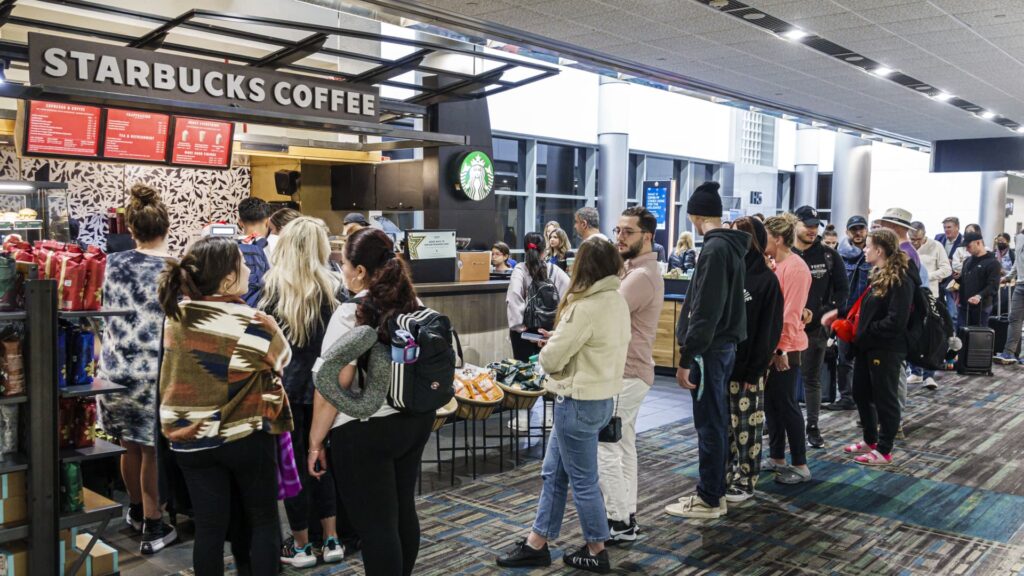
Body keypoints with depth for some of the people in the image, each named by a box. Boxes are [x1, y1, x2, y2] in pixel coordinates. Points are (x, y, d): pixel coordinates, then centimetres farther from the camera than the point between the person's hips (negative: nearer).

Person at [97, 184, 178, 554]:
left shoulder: (114, 264, -1)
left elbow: (107, 313, 9)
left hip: (117, 367, 3)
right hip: (156, 371, -3)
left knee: (130, 445, 21)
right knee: (152, 450, 9)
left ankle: (136, 511, 41)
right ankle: (153, 526, 20)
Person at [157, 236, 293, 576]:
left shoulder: (175, 315, -4)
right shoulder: (252, 323, -18)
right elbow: (282, 357, 0)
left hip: (191, 440, 4)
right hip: (247, 437, -4)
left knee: (209, 527, 11)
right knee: (263, 521, 15)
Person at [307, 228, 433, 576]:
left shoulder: (351, 314, -15)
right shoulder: (413, 307, 5)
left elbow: (333, 385, -17)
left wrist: (316, 441, -9)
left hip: (365, 430, -7)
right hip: (416, 419, 7)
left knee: (374, 525, 3)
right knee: (403, 510, 19)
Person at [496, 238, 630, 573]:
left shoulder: (585, 307, -23)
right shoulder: (618, 302, 5)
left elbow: (551, 359, -18)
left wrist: (552, 345, 3)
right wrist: (561, 339, 2)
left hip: (578, 402, -9)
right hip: (601, 396, 9)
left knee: (583, 480, 8)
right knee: (553, 473, 18)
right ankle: (536, 544, 28)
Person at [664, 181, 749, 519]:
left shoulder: (714, 249, -17)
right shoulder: (731, 246, 13)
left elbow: (704, 311, -22)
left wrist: (686, 358, -20)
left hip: (710, 349, -10)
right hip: (724, 345, 10)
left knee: (709, 425, -1)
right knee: (716, 423, 16)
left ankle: (709, 500, 9)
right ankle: (713, 491, 26)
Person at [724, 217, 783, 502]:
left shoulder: (766, 279, -7)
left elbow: (768, 329, -9)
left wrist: (755, 369, -13)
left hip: (747, 367, -5)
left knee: (747, 426, 4)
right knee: (725, 425, 12)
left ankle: (745, 482, 15)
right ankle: (728, 475, 24)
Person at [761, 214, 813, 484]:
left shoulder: (795, 267, -15)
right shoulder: (776, 266, 11)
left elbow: (791, 313, -18)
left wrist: (782, 348, -19)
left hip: (785, 348, -8)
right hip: (770, 345, 9)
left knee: (786, 404, -1)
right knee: (771, 403, 13)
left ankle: (801, 466, 10)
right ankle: (777, 458, 24)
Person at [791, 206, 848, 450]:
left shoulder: (829, 256, 2)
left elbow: (842, 291, 4)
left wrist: (817, 314, -7)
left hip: (815, 328, 1)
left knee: (812, 379, 10)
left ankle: (813, 427, 19)